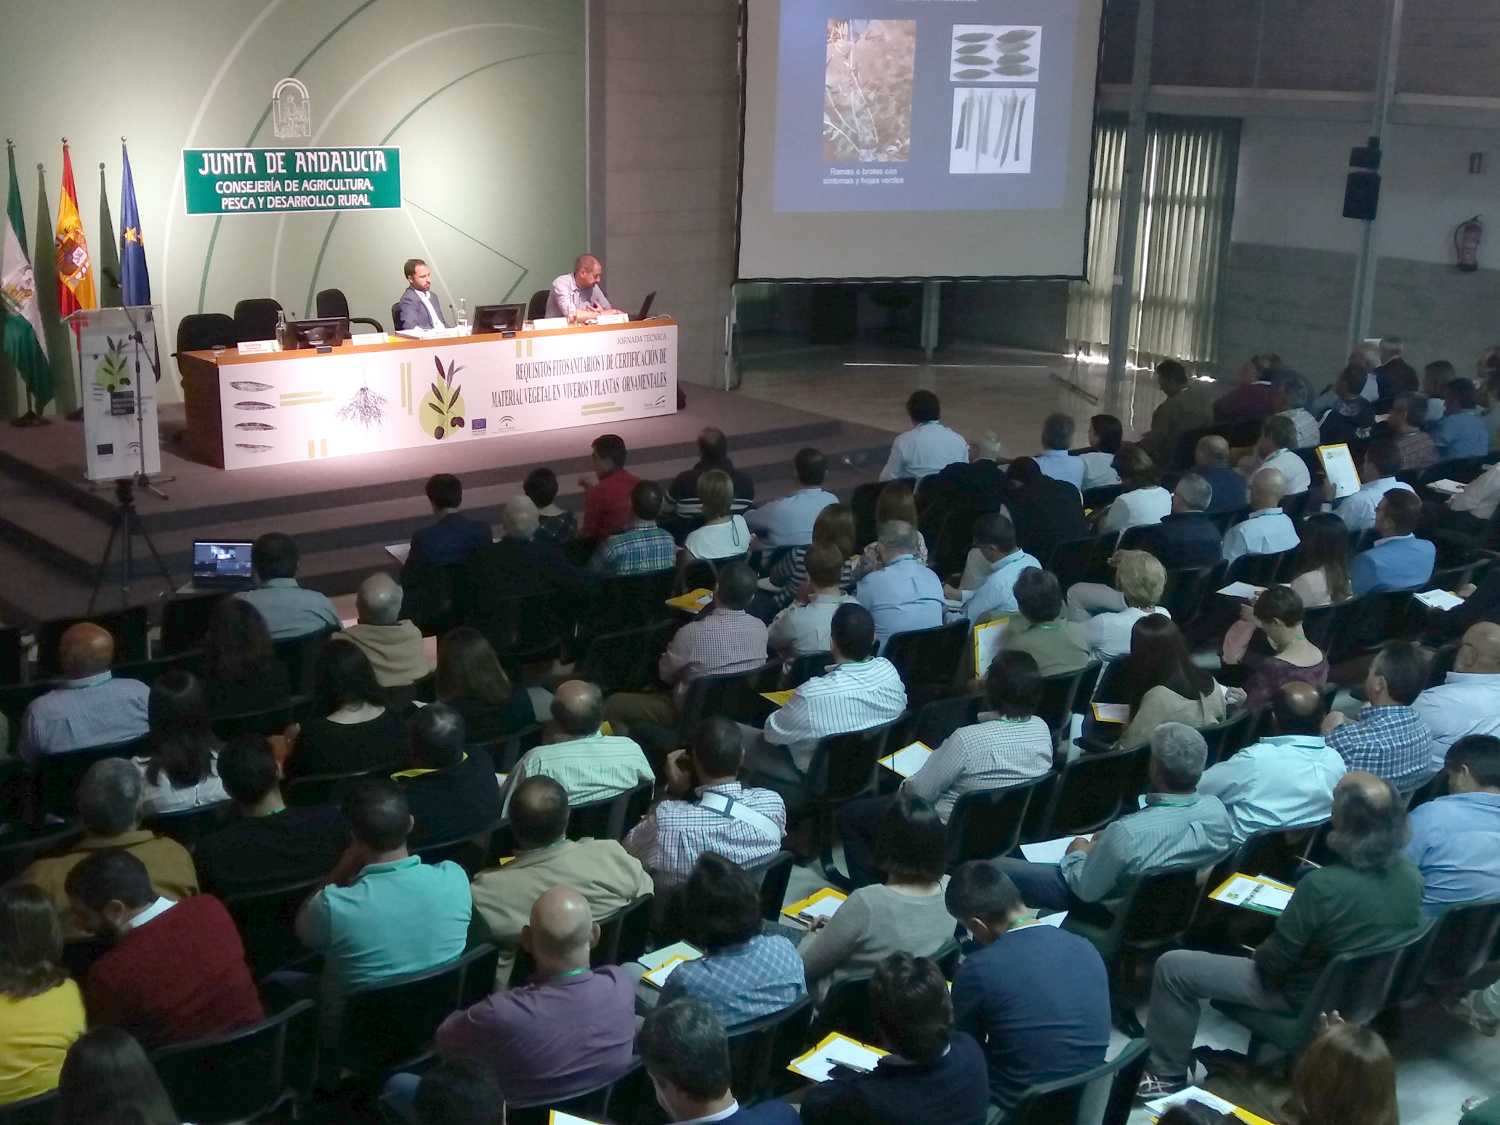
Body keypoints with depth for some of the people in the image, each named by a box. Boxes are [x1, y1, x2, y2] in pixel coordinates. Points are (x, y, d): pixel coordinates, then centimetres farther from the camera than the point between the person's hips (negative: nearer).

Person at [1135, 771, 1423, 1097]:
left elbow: (1274, 963, -21)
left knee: (1171, 967, 1)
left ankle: (1167, 1076, 18)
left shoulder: (1321, 886, -35)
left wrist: (1256, 953, 1)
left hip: (1309, 999, -7)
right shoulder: (1410, 872, -14)